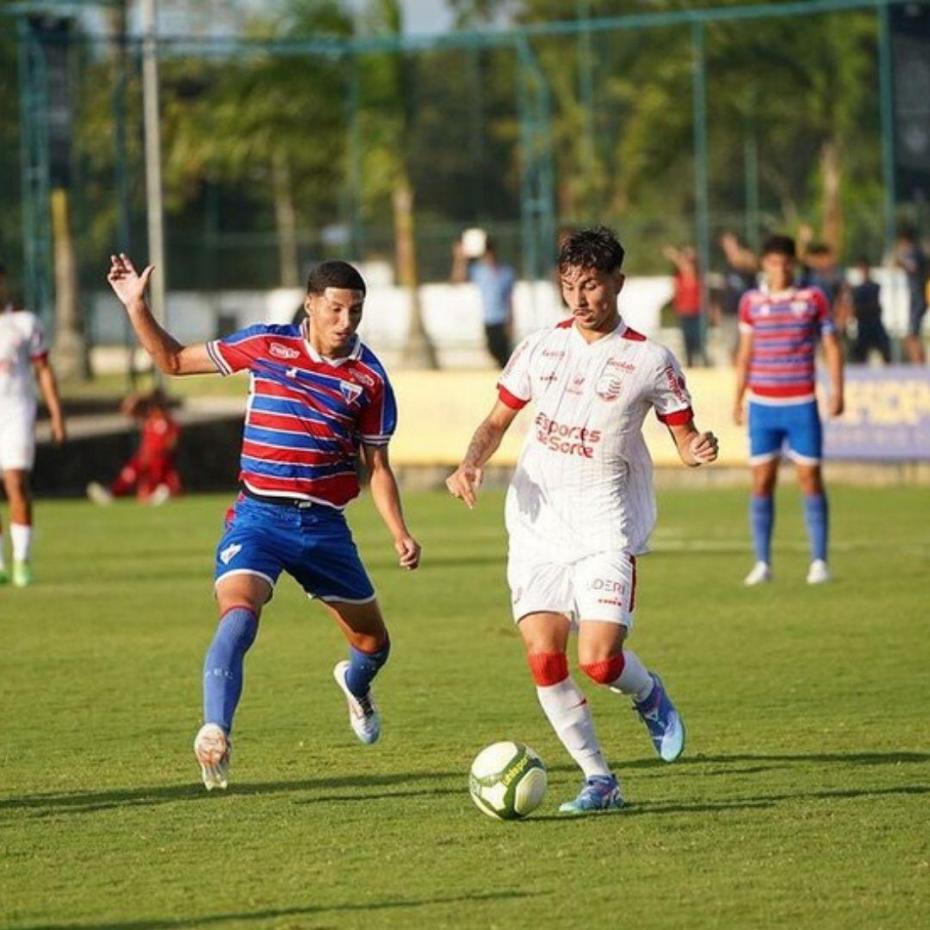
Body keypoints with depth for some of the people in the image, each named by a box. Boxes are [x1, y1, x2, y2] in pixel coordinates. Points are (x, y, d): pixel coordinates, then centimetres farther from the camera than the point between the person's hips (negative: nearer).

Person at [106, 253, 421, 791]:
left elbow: (377, 466, 8)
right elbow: (174, 360, 9)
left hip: (325, 524, 3)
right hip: (260, 515, -3)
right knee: (239, 614, -30)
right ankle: (215, 734, -35)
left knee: (374, 642, 15)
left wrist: (401, 535, -4)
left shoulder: (369, 377, 3)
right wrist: (137, 308, -4)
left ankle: (356, 684, 52)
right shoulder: (266, 346, -1)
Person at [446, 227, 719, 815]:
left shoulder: (650, 360, -2)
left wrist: (698, 451, -20)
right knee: (544, 658, -8)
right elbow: (498, 420, 15)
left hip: (606, 530, -3)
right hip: (538, 528, 3)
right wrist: (471, 463, -4)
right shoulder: (540, 348, 7)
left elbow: (685, 436, 3)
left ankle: (650, 696, 20)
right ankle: (599, 780, 4)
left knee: (599, 660, -16)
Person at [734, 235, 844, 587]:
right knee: (761, 482, 0)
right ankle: (762, 564, 4)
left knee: (810, 479, -1)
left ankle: (819, 562, 3)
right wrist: (737, 399, 12)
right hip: (762, 405, 1)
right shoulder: (751, 302, 7)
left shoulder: (813, 298, 3)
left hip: (802, 404, -1)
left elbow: (831, 346, 5)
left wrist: (837, 392, -4)